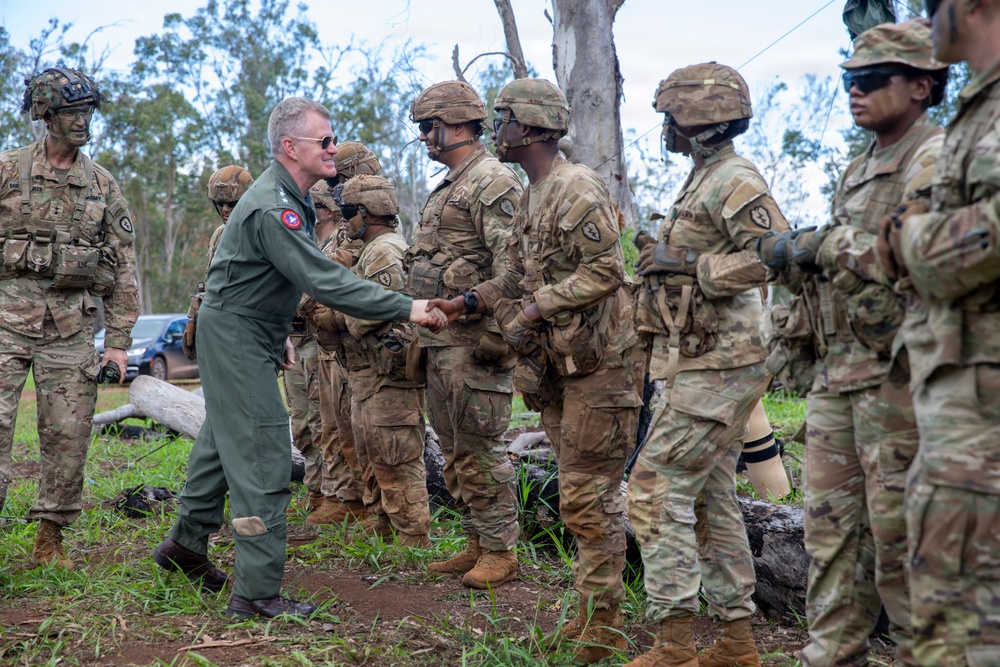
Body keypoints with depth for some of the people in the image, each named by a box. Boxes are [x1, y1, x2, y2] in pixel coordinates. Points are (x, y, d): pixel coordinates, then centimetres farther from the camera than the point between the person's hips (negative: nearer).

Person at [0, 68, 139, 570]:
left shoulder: (103, 184, 9)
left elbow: (124, 265, 10)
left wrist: (118, 340, 5)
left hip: (72, 325, 2)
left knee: (68, 435, 5)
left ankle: (50, 540, 17)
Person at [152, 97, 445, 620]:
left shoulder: (288, 198, 9)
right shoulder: (272, 208, -25)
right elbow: (326, 282, -32)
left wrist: (279, 334, 21)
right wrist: (407, 309, -32)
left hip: (251, 333, 10)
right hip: (236, 335, -10)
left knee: (224, 439, 20)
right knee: (262, 458, -9)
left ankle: (186, 544, 37)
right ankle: (258, 592, -4)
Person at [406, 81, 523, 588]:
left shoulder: (492, 181, -11)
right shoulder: (448, 187, 21)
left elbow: (511, 265, -20)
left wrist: (496, 331, -25)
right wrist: (421, 332, 22)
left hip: (472, 341, -10)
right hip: (439, 340, 10)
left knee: (479, 450, -5)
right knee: (455, 451, 14)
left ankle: (500, 552, 6)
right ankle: (477, 544, 23)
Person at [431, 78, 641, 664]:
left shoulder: (577, 189, -14)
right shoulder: (531, 199, 17)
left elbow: (606, 269, -21)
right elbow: (518, 278, 20)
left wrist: (536, 309, -21)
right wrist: (468, 302, 9)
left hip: (598, 362, -10)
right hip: (558, 363, 10)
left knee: (589, 495, -5)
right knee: (580, 493, 13)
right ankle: (593, 611, 23)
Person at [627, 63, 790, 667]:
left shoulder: (735, 181, -13)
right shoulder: (706, 181, 19)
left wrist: (685, 263, -20)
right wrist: (666, 261, 12)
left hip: (719, 366, -11)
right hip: (705, 362, 11)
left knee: (656, 491, -10)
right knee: (712, 499, 12)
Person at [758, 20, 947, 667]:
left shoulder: (938, 157, -7)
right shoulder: (857, 171, 21)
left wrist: (819, 245, -15)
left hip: (897, 371, -8)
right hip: (837, 370, 8)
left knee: (898, 532, -4)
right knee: (832, 523, 10)